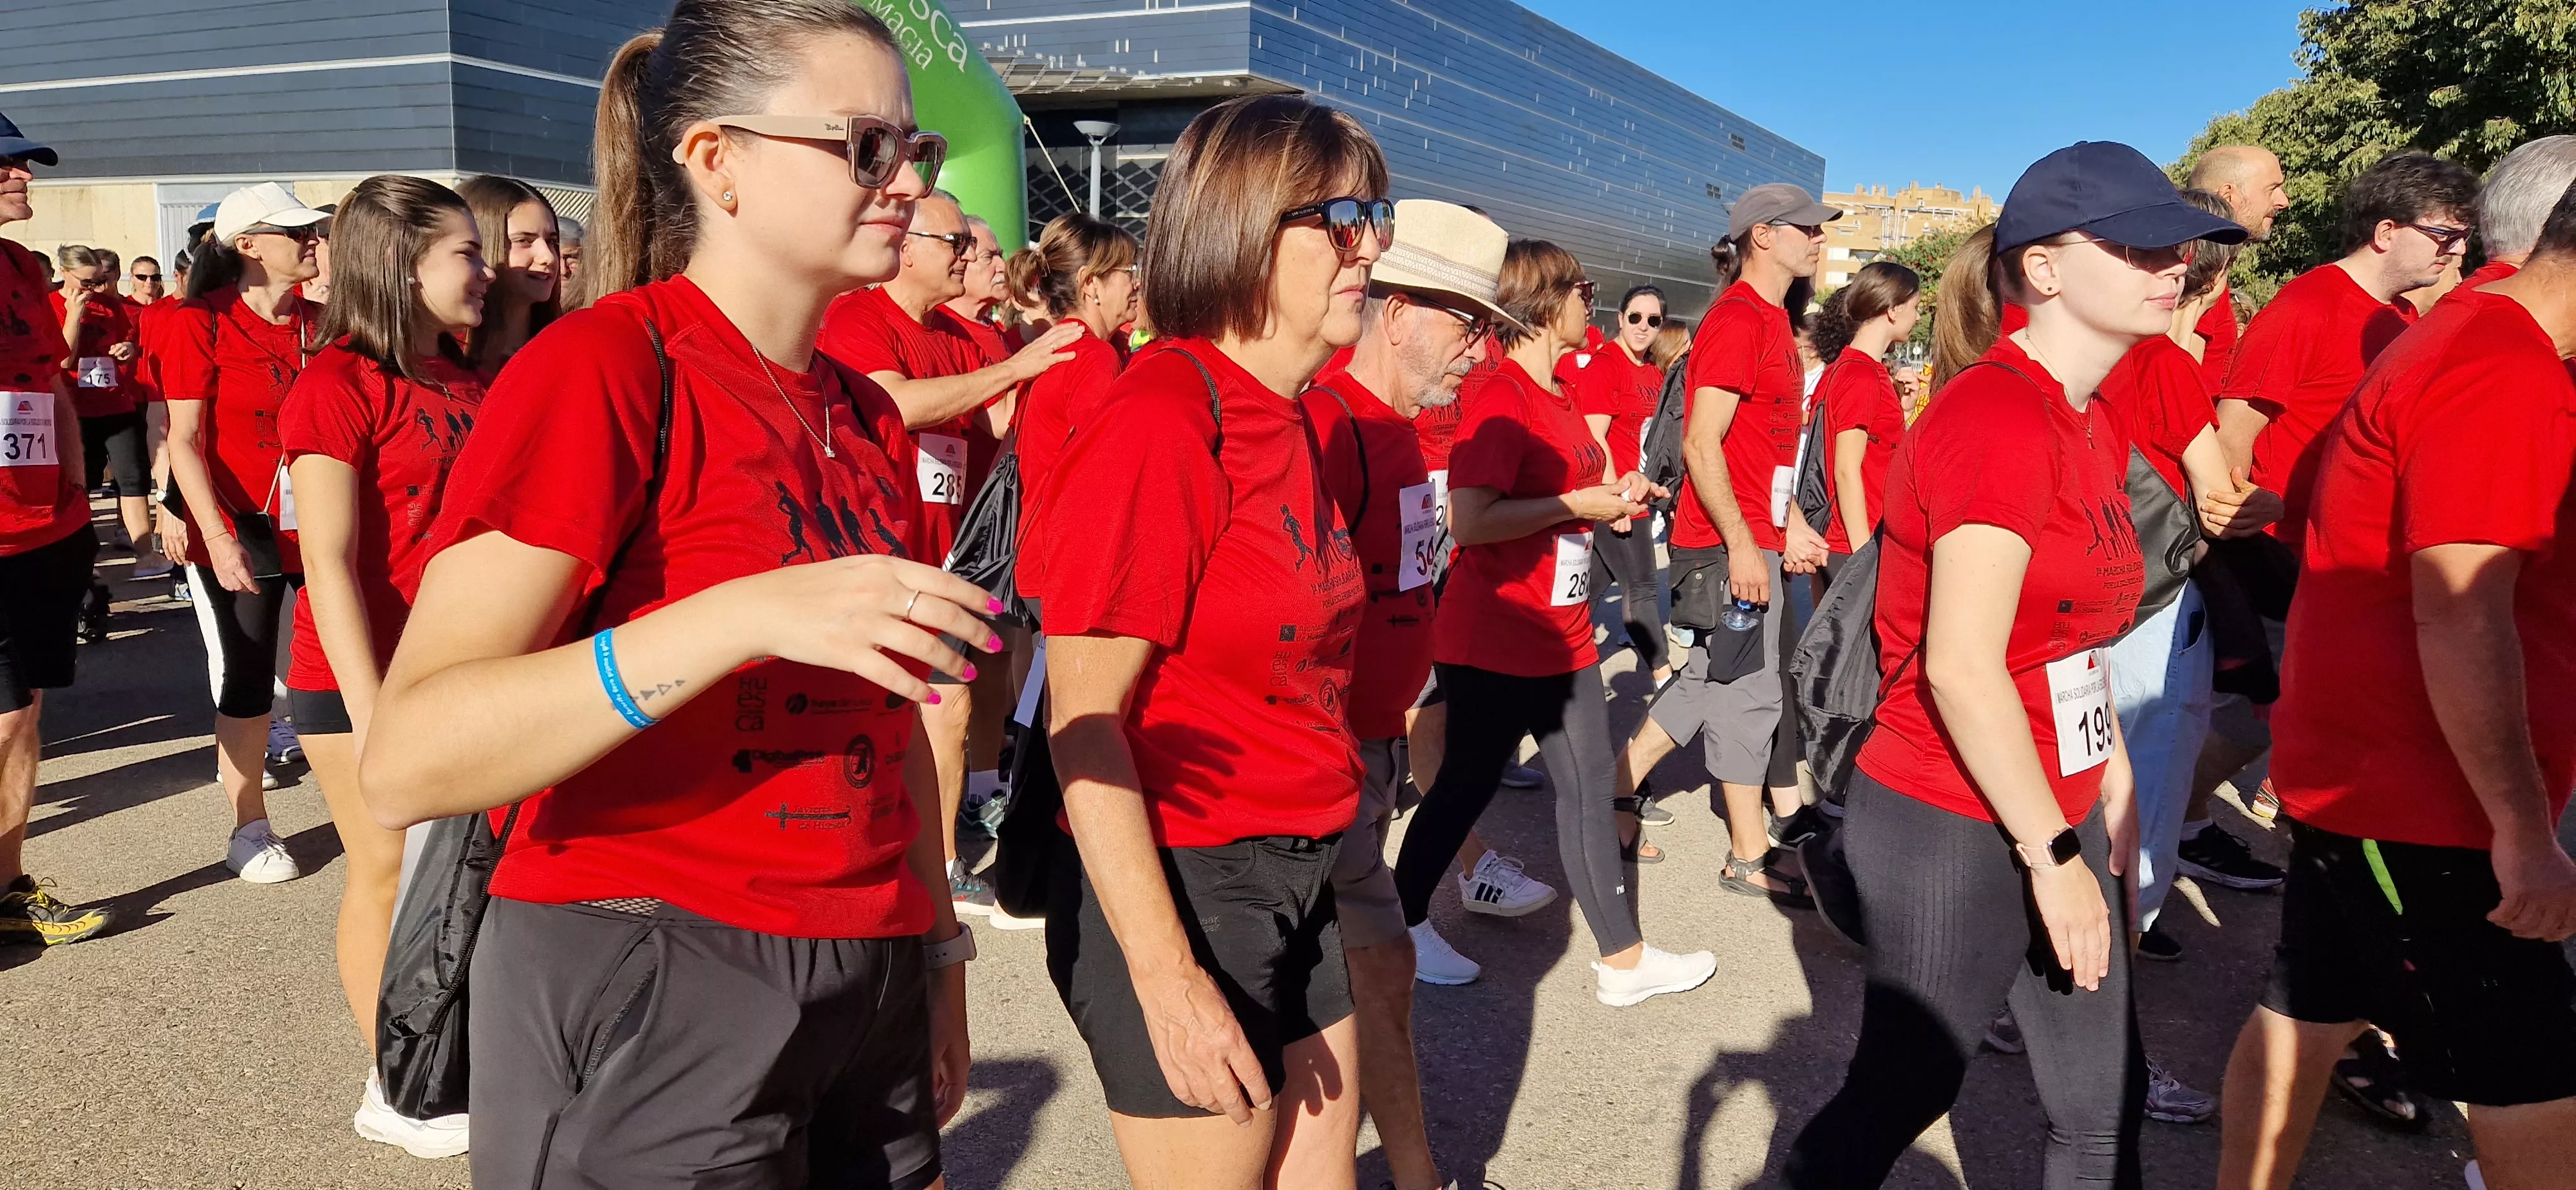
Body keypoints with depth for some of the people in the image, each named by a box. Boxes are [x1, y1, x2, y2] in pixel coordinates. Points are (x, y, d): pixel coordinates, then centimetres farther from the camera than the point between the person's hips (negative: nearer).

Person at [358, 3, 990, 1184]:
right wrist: (742, 616, -32)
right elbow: (405, 761, -22)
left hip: (867, 991, 7)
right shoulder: (599, 367, -13)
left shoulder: (868, 417, 9)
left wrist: (937, 953, 14)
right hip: (644, 997, -7)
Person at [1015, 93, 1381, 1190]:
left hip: (1296, 890, 8)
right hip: (1181, 895, -8)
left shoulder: (1286, 421, 8)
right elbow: (1084, 724, -20)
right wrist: (1167, 980, -20)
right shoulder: (1159, 423, -19)